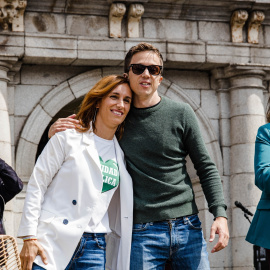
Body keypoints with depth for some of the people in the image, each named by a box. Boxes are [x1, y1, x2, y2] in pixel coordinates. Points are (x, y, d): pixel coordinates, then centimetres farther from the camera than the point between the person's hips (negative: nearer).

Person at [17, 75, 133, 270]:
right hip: (54, 242, -4)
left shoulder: (121, 152, 13)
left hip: (94, 248, 4)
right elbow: (37, 185, -3)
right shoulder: (68, 138, -1)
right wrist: (29, 237, -10)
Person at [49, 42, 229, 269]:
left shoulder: (181, 113, 2)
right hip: (143, 232, 0)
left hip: (188, 227, 1)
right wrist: (57, 133, -4)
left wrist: (220, 214, -6)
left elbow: (206, 168, 5)